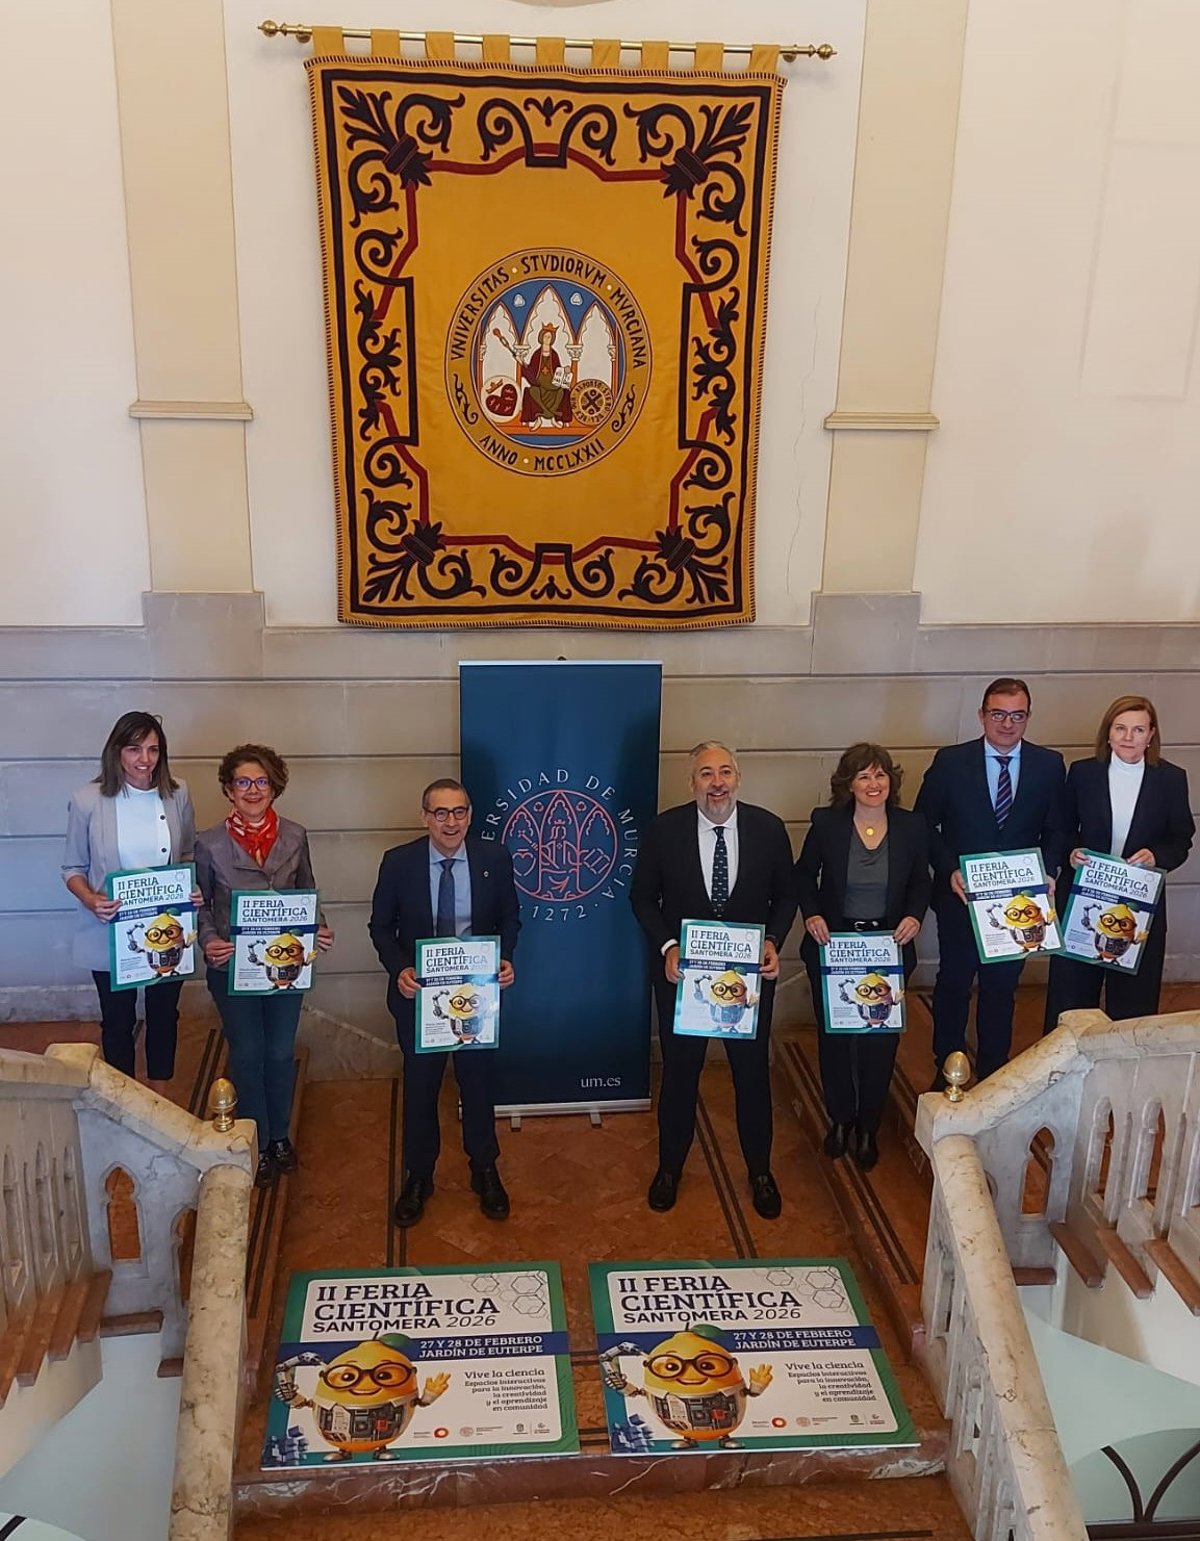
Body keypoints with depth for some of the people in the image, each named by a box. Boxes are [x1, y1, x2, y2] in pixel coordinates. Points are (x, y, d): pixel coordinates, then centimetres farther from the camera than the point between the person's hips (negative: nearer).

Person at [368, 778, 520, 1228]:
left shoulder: (495, 859, -9)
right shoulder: (398, 862, -11)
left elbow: (509, 917, 4)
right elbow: (381, 926, -2)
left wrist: (504, 957, -14)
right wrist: (399, 969, -18)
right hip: (418, 991, 0)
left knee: (477, 1081, 16)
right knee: (419, 1085, 14)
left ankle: (484, 1171, 36)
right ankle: (418, 1176, 34)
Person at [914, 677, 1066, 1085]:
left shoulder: (1049, 765, -1)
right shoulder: (950, 761, -7)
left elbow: (1056, 830, 4)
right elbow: (924, 823, -3)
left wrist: (1047, 872, -12)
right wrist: (949, 870, -14)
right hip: (961, 895, -1)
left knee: (1002, 987, 13)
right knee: (953, 984, 13)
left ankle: (993, 1076, 28)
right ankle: (946, 1073, 29)